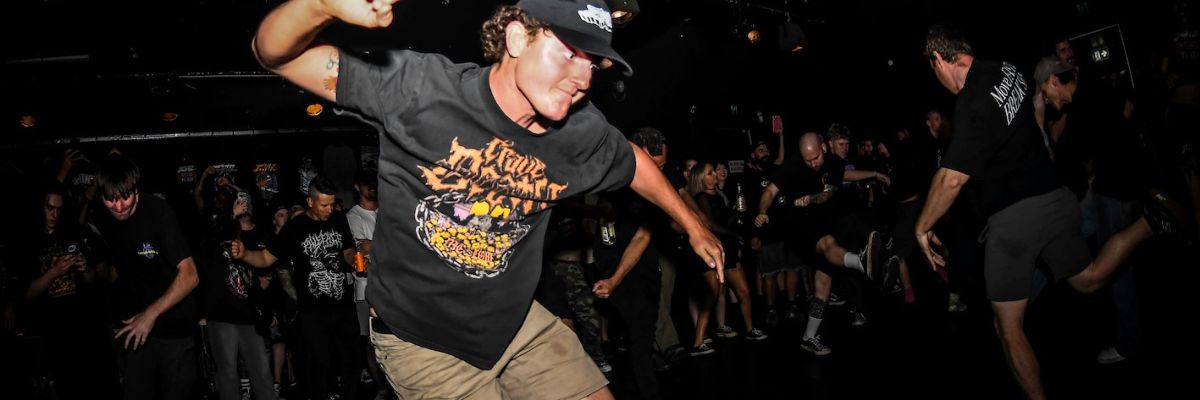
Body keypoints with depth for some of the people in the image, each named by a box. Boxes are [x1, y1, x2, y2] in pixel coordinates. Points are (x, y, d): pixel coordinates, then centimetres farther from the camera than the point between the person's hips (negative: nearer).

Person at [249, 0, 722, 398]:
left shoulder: (584, 134, -9)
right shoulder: (422, 87, -23)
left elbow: (631, 160, 14)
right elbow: (275, 54, -21)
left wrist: (690, 222, 27)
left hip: (518, 324, 5)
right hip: (422, 341, -4)